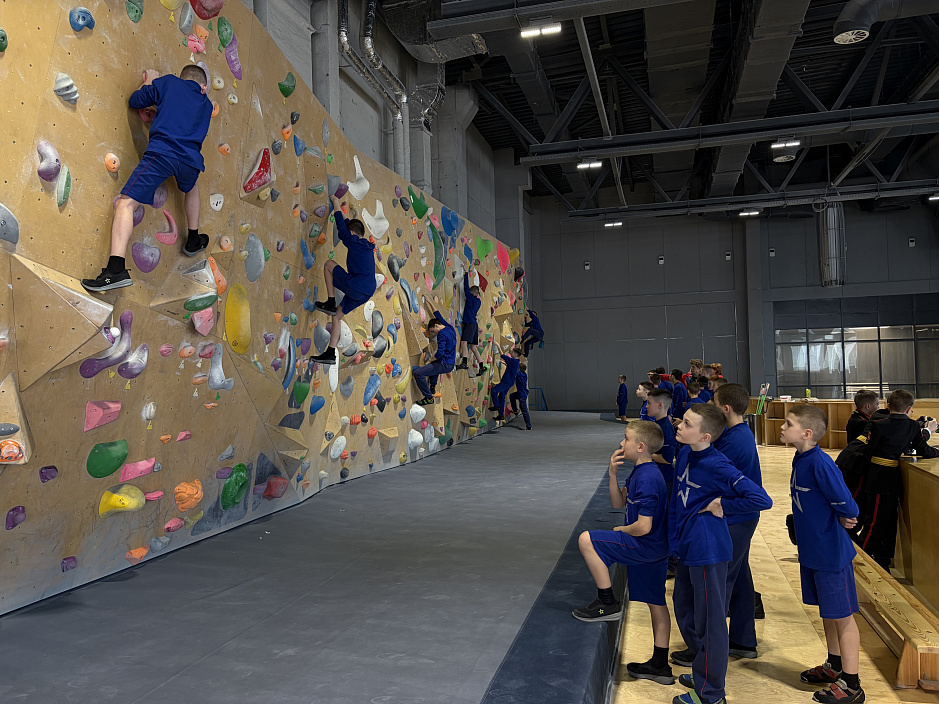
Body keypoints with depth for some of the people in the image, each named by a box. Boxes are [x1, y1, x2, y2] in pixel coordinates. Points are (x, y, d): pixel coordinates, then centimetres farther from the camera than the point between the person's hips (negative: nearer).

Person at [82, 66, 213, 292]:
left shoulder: (169, 82, 17)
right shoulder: (206, 104, 26)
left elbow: (135, 101, 21)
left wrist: (149, 82, 39)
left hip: (162, 152, -4)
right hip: (191, 161, 4)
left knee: (125, 204, -5)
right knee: (192, 187, 39)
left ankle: (116, 270, -22)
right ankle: (193, 241, 46)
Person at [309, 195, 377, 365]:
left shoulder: (353, 241, -3)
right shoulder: (368, 247, 19)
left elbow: (342, 226, 8)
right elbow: (350, 225, 34)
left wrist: (336, 203, 24)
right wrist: (340, 209, 45)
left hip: (354, 286, -8)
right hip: (367, 293, 8)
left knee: (329, 264, 11)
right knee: (337, 316, 18)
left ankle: (330, 303, 8)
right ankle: (330, 354, 17)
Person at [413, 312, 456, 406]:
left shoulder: (442, 334, -16)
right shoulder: (450, 329, 10)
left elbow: (440, 352, -24)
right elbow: (440, 318, 27)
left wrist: (430, 360, -9)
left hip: (444, 365, -10)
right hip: (450, 365, 10)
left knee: (417, 373, -16)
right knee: (434, 364, 43)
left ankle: (429, 397, -11)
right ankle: (433, 387, 38)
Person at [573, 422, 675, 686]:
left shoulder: (647, 478, -23)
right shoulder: (640, 472, 8)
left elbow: (643, 526, -26)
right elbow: (619, 503, 14)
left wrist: (621, 530, -6)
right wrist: (613, 473, 0)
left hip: (645, 546, -10)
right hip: (655, 549, 10)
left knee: (587, 540, -15)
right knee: (656, 603, 15)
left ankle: (608, 603, -6)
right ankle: (660, 666, 26)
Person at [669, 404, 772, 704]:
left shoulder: (718, 466, -23)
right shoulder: (684, 454, 2)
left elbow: (761, 500, -25)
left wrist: (722, 505, -17)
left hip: (708, 549, -9)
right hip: (686, 545, 9)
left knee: (709, 618, 4)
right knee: (684, 604, 24)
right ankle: (699, 654, 49)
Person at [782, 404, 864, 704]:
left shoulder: (819, 463, -26)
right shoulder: (800, 459, 2)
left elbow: (847, 507, -25)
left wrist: (844, 519, -6)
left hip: (831, 553, -8)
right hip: (812, 550, 9)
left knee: (842, 616, 6)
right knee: (827, 612, 22)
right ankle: (834, 666, 40)